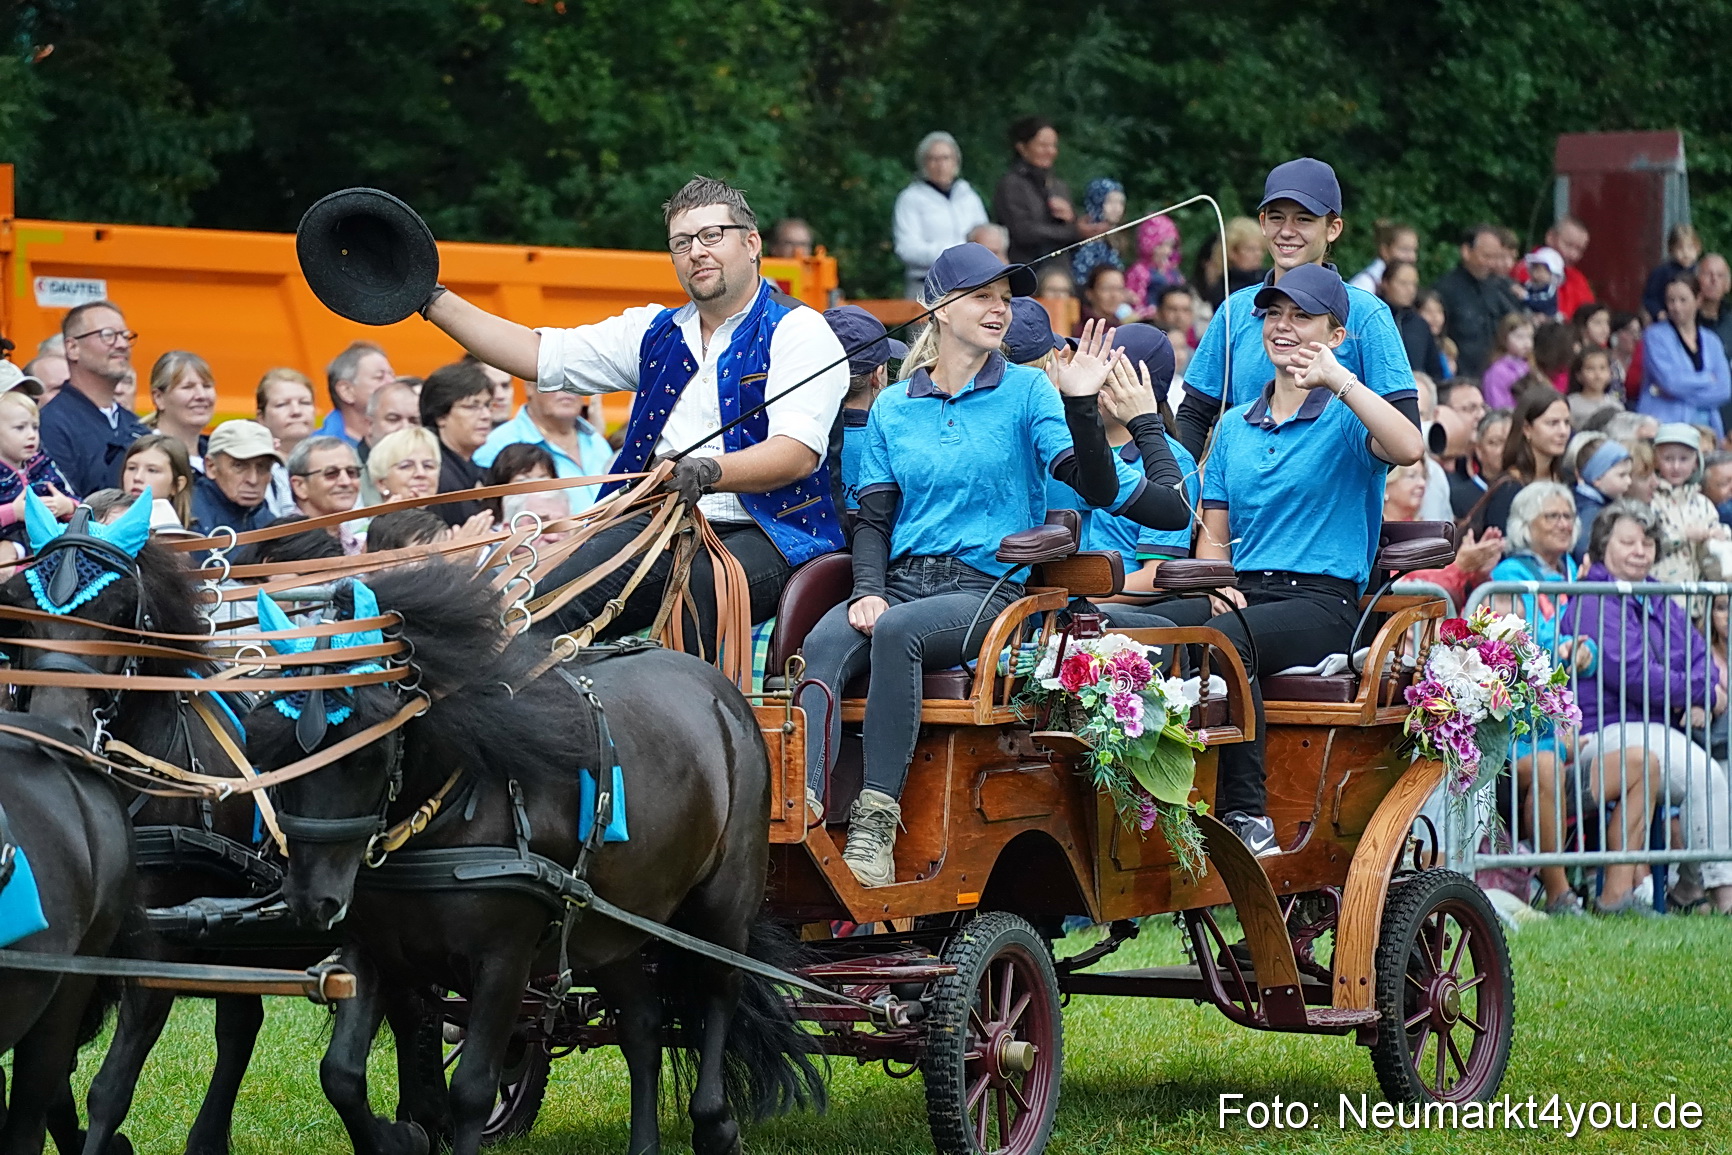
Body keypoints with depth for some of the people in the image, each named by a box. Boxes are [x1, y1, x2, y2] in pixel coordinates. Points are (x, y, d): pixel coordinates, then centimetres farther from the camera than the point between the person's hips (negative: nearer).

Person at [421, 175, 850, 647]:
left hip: (762, 533, -5)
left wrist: (711, 473, -32)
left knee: (700, 582, -39)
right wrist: (432, 299, 14)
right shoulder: (657, 332, 20)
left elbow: (798, 453, -14)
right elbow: (538, 355, 20)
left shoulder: (799, 332, 0)